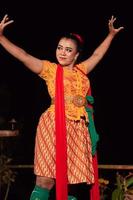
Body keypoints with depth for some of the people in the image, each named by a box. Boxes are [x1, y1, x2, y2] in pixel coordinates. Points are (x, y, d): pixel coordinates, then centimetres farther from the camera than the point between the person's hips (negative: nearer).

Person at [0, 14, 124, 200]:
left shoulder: (81, 70, 18)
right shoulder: (50, 69, 6)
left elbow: (97, 55, 34)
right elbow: (23, 56, -2)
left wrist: (111, 34, 43)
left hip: (77, 129, 4)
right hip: (54, 125, -4)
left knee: (72, 181, 2)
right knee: (45, 180, -10)